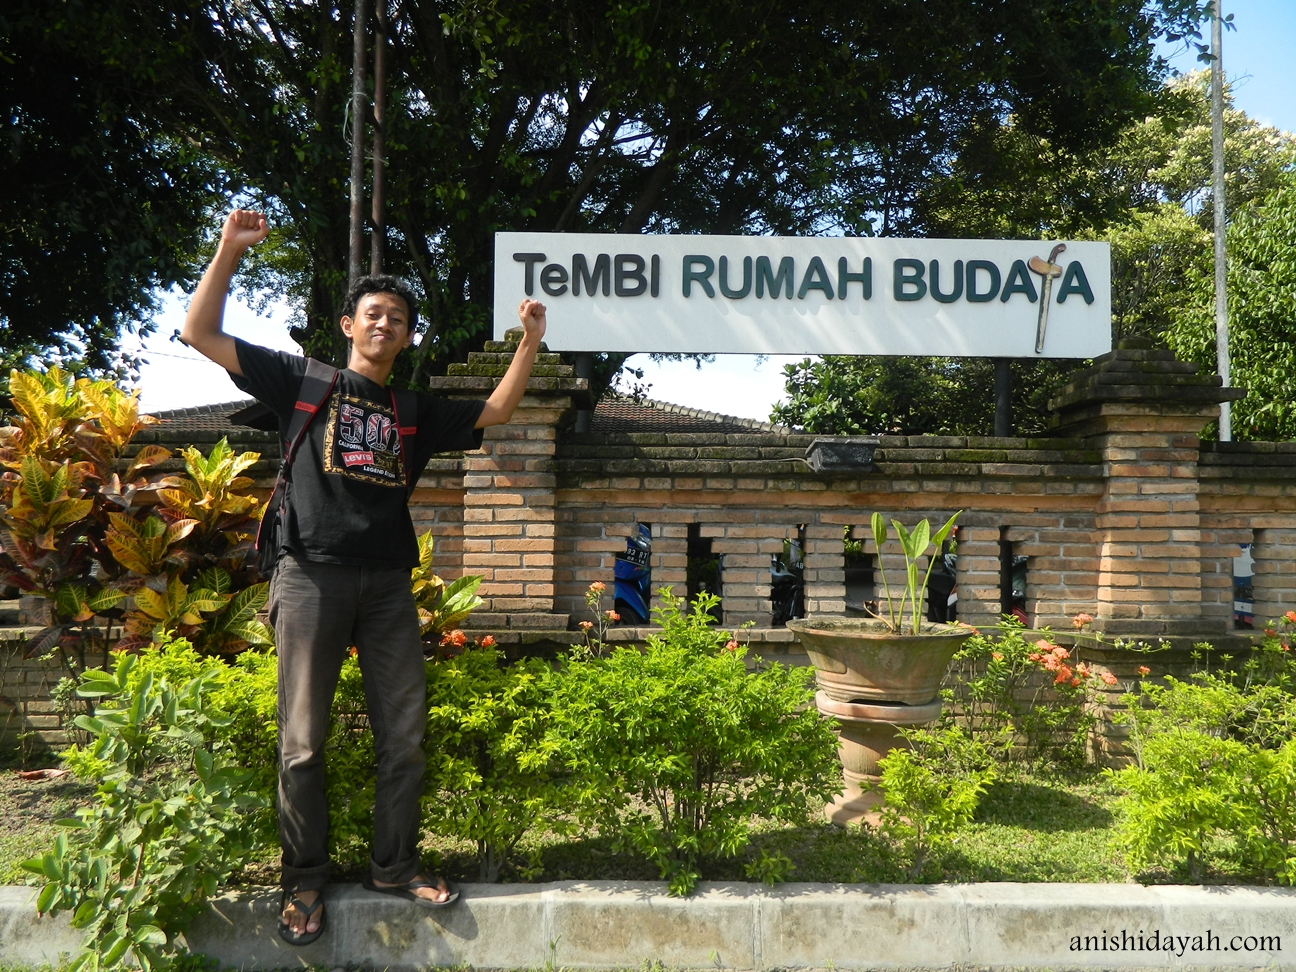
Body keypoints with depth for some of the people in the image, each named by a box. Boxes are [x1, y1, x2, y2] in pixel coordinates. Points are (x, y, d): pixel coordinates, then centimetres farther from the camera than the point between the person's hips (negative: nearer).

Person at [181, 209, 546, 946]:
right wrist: (231, 249, -4)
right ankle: (305, 882, 12)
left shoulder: (415, 413, 19)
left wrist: (530, 342, 10)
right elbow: (202, 334, 5)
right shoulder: (304, 382, 9)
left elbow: (495, 413, 19)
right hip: (313, 576, -4)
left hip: (388, 585, 4)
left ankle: (396, 866, 18)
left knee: (405, 734, 4)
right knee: (304, 739, -1)